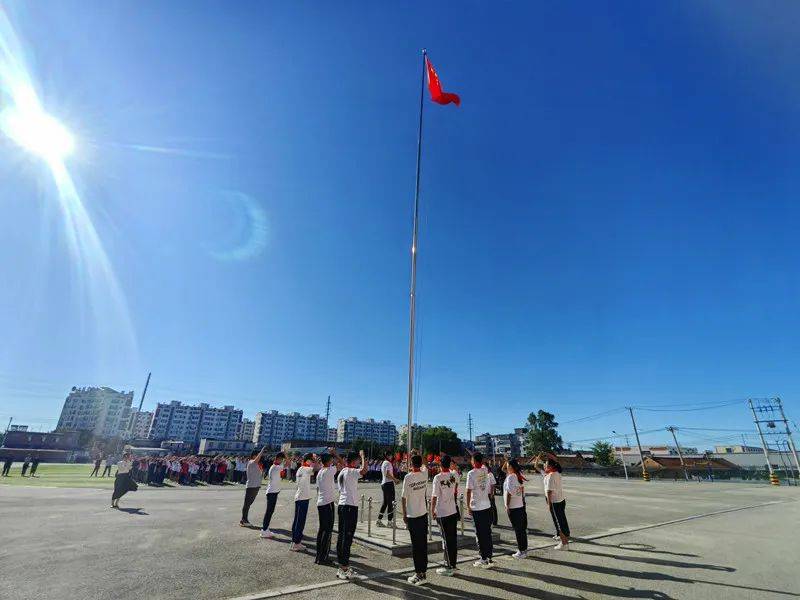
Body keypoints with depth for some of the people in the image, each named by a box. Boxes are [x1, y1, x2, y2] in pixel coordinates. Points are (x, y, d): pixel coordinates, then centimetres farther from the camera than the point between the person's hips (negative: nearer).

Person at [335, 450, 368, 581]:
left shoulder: (341, 473, 13)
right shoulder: (351, 472, -15)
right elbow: (364, 469, -33)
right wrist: (362, 456, -19)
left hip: (341, 505, 9)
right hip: (351, 507, -9)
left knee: (341, 536, 14)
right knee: (347, 538, -4)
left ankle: (342, 564, 23)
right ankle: (343, 568, 0)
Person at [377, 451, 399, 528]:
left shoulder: (383, 463, 17)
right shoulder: (388, 463, -12)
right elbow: (388, 474, -21)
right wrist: (395, 479, -12)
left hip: (383, 483, 10)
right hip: (389, 483, -10)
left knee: (385, 503, 14)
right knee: (390, 503, -4)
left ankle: (379, 521, 17)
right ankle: (390, 522, -1)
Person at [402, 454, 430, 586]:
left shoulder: (408, 477, -16)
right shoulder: (425, 475, -3)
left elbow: (403, 498, -13)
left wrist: (404, 514, -1)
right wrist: (417, 455, 26)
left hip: (412, 515, -4)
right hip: (423, 513, 5)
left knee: (416, 545, 4)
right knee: (423, 544, 13)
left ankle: (419, 574, 9)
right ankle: (424, 572, 22)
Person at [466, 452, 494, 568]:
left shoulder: (471, 473, -15)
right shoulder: (486, 471, 1)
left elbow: (469, 491, -15)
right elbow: (490, 488, 11)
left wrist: (468, 506, -7)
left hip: (476, 507, -5)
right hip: (487, 506, 6)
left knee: (480, 533, 5)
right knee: (487, 532, 13)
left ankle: (484, 559, 12)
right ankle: (489, 558, 21)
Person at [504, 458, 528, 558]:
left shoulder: (510, 477, -18)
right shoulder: (519, 476, 6)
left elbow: (509, 492, -20)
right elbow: (522, 490, 12)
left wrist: (507, 506, -15)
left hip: (513, 507, -8)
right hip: (521, 505, 8)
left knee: (518, 530, 1)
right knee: (522, 529, 15)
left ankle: (521, 551, 9)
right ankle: (524, 549, 25)